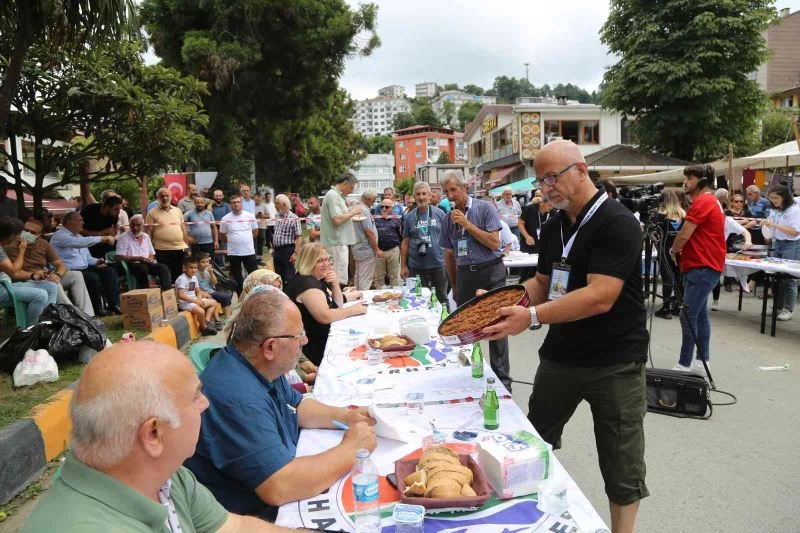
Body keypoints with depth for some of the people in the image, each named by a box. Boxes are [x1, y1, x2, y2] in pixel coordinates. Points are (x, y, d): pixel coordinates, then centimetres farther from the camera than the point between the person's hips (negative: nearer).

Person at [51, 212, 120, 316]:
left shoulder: (78, 236, 20)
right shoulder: (59, 236, -8)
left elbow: (86, 256, 24)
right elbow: (79, 243, -28)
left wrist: (96, 261, 1)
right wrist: (102, 238, -27)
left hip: (84, 269, 9)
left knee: (110, 271, -9)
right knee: (92, 277, -32)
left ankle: (114, 305, -17)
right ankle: (98, 309, -16)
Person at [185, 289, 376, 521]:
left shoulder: (263, 367, -2)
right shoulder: (236, 396, -32)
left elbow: (296, 405, 15)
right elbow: (280, 488, -36)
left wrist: (345, 416, -2)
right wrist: (350, 449, -23)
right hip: (255, 517, -8)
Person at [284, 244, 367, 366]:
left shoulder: (318, 280, 11)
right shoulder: (305, 283, -20)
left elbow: (338, 305, 14)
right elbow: (325, 316, -29)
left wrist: (335, 284, -5)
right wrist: (353, 310, -17)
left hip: (322, 340, 9)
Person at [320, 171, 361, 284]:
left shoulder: (338, 195, 18)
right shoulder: (333, 196, -14)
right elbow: (337, 220, -24)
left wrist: (351, 213, 11)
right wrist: (352, 212, -11)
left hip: (340, 242, 11)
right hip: (336, 244, -11)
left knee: (339, 278, 15)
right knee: (340, 280, -8)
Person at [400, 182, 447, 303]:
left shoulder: (439, 213, -1)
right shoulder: (410, 216, 3)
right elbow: (405, 243, 6)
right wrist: (403, 266, 3)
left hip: (438, 264, -1)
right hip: (416, 266, 1)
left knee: (442, 298, 12)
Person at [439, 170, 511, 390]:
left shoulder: (485, 208, -4)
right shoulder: (448, 219, 9)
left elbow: (494, 243, -13)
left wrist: (467, 224, -16)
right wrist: (454, 286, 17)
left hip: (490, 273, -4)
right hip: (465, 275, 5)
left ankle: (502, 379, 8)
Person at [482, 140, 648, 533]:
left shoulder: (617, 224, -17)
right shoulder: (553, 227, 7)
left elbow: (600, 297, -26)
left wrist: (532, 317, -33)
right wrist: (503, 300, -4)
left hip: (614, 364, -7)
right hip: (559, 356, 7)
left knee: (622, 469, 7)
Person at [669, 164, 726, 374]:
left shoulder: (702, 202, -15)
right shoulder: (711, 201, 18)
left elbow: (684, 234, -17)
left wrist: (673, 251, 1)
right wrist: (681, 251, 8)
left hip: (702, 268, -11)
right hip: (704, 266, 11)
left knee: (688, 316, -10)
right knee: (700, 314, 13)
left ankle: (684, 365, -6)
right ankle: (701, 362, 20)